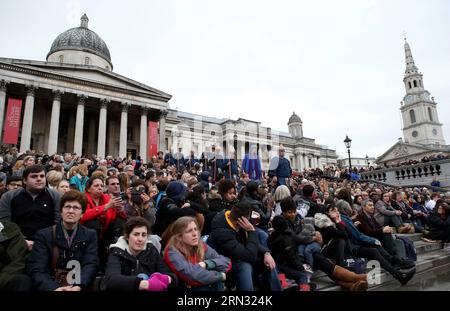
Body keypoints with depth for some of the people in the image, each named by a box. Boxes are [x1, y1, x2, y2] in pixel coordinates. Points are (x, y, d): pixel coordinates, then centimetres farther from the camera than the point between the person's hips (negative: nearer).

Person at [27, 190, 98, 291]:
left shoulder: (90, 235, 9)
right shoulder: (44, 235, 6)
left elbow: (91, 265, -2)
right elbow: (36, 269, -4)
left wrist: (79, 286, -22)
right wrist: (53, 288, -23)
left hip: (79, 286, 1)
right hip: (51, 286, -1)